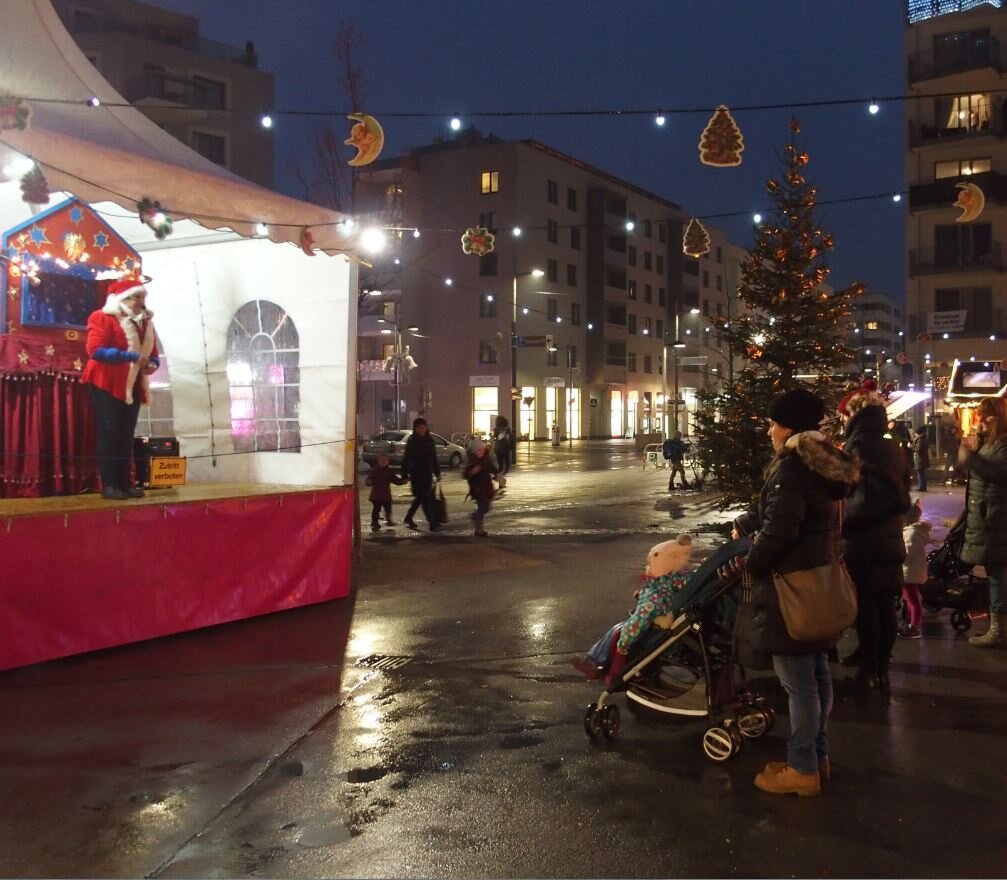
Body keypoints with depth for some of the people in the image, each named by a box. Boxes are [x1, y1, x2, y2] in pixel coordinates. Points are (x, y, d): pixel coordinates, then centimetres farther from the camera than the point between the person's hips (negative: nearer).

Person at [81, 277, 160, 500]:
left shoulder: (144, 322, 13)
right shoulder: (102, 318, -9)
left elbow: (153, 354, 16)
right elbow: (96, 350, -22)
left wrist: (152, 364, -9)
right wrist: (131, 356, -29)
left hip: (132, 386, 7)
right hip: (107, 385, -7)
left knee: (126, 435, 8)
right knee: (109, 434, -7)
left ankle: (125, 482, 11)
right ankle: (108, 485, -5)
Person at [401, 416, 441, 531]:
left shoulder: (429, 440, 8)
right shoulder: (412, 441, -8)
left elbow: (434, 457, 14)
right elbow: (406, 459, -8)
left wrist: (437, 473, 13)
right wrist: (404, 475, -12)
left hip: (428, 474, 6)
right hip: (416, 474, -6)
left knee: (420, 497, 15)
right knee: (426, 498, -8)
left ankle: (408, 518, 32)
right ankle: (433, 523, -8)